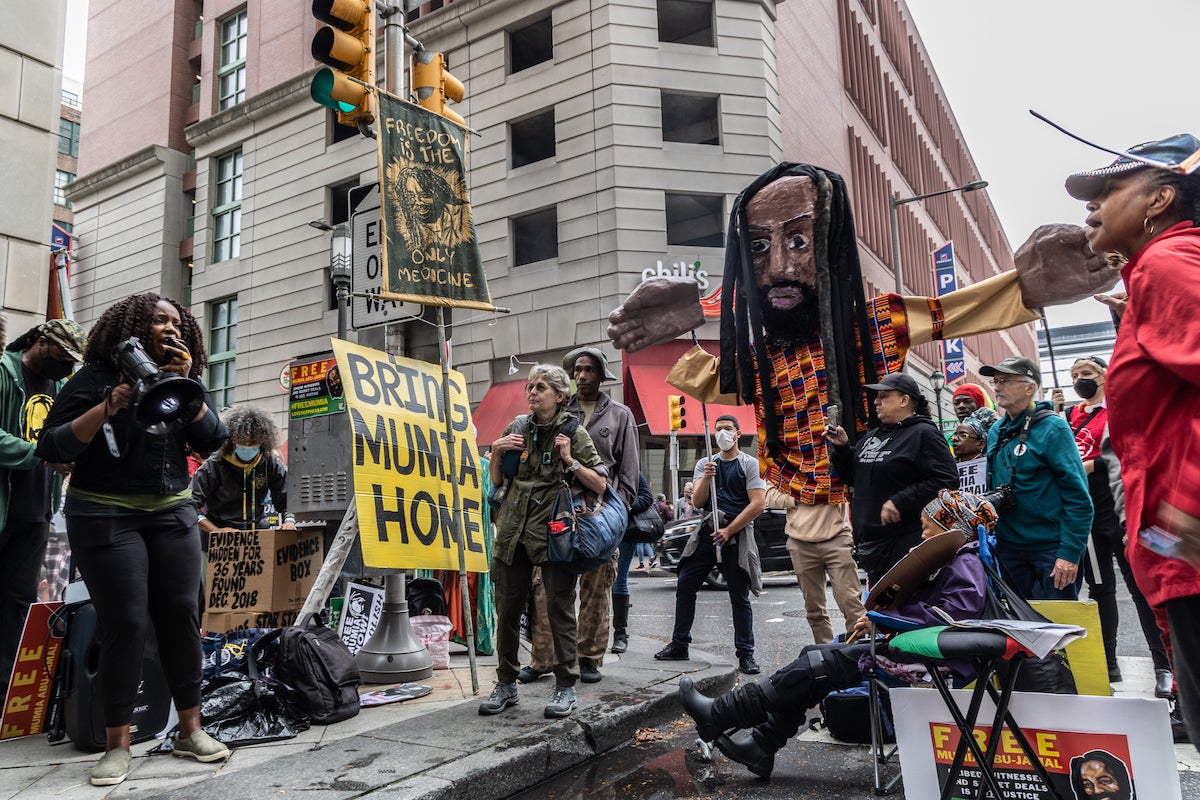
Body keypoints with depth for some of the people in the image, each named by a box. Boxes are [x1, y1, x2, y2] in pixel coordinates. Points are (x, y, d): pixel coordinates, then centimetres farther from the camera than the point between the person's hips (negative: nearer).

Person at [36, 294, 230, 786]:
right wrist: (108, 405, -20)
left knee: (181, 614, 0)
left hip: (172, 513, 4)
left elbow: (211, 441, -3)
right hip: (104, 517, -4)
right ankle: (117, 745, 8)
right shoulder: (95, 378, -3)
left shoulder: (184, 381, 8)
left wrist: (185, 384, -12)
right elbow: (52, 449, -9)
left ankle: (190, 730, 10)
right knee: (126, 623, -7)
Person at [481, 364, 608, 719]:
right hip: (513, 531, 4)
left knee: (559, 609, 2)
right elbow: (496, 480, 17)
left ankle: (565, 687, 15)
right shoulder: (516, 428, 10)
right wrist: (496, 451, 1)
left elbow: (600, 485, -3)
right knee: (507, 609, 9)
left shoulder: (574, 432, -1)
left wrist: (570, 461, -14)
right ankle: (506, 684, 23)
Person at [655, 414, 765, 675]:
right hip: (706, 533, 4)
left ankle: (746, 654, 6)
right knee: (684, 586, 3)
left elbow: (758, 504, -8)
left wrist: (729, 531, -12)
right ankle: (679, 645, 13)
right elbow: (698, 502, 4)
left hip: (737, 536, -4)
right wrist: (706, 478, -16)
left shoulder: (750, 464, 1)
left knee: (740, 597, -1)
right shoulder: (705, 464, 14)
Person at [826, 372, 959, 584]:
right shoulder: (871, 437, 15)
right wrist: (842, 448, 8)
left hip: (905, 545, -8)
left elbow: (946, 480, -18)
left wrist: (900, 502, -22)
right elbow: (855, 479, 23)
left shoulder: (923, 434, -9)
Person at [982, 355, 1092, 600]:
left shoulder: (1052, 427, -11)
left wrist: (1070, 553, -19)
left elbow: (1078, 496, -15)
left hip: (1052, 548, -6)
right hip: (1008, 548, 6)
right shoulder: (996, 432, 8)